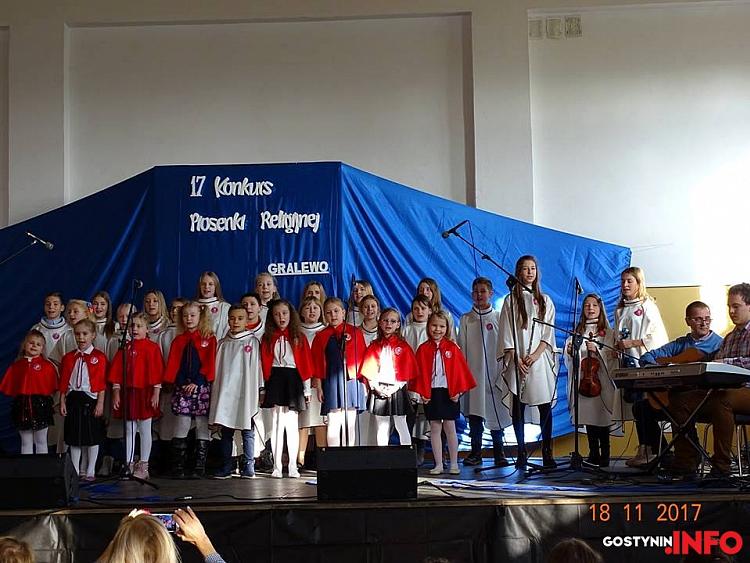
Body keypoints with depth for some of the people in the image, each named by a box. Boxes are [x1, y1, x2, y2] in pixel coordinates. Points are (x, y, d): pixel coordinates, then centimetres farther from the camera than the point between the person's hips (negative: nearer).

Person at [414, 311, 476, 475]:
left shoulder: (452, 348, 2)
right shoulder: (423, 349, 3)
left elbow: (460, 370, 0)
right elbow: (420, 372, 1)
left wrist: (457, 391, -7)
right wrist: (422, 392, -6)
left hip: (449, 392, -1)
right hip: (431, 393, 1)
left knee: (450, 428, 3)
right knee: (435, 428, 5)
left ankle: (454, 464, 10)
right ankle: (438, 464, 10)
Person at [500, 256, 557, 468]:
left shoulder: (545, 301, 14)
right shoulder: (511, 300, 8)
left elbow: (548, 333, 7)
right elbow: (507, 334, 2)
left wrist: (535, 355, -8)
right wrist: (517, 359, -9)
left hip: (540, 359, 1)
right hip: (518, 361, -1)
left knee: (545, 407, -3)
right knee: (518, 407, -2)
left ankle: (547, 453, -1)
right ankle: (521, 453, 3)